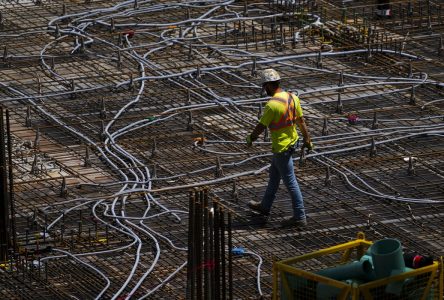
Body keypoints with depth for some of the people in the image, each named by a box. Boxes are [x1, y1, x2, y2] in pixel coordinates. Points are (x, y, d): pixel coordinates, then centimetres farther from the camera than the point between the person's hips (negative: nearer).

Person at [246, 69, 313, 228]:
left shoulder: (272, 105, -25)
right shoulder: (292, 98, -1)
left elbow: (261, 126, -16)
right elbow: (301, 121, 6)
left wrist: (250, 139, 1)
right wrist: (307, 140, 14)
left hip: (281, 147, -9)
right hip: (291, 141, 9)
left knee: (290, 181, -1)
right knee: (274, 175, 24)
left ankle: (299, 217, 5)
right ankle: (265, 206, 41)